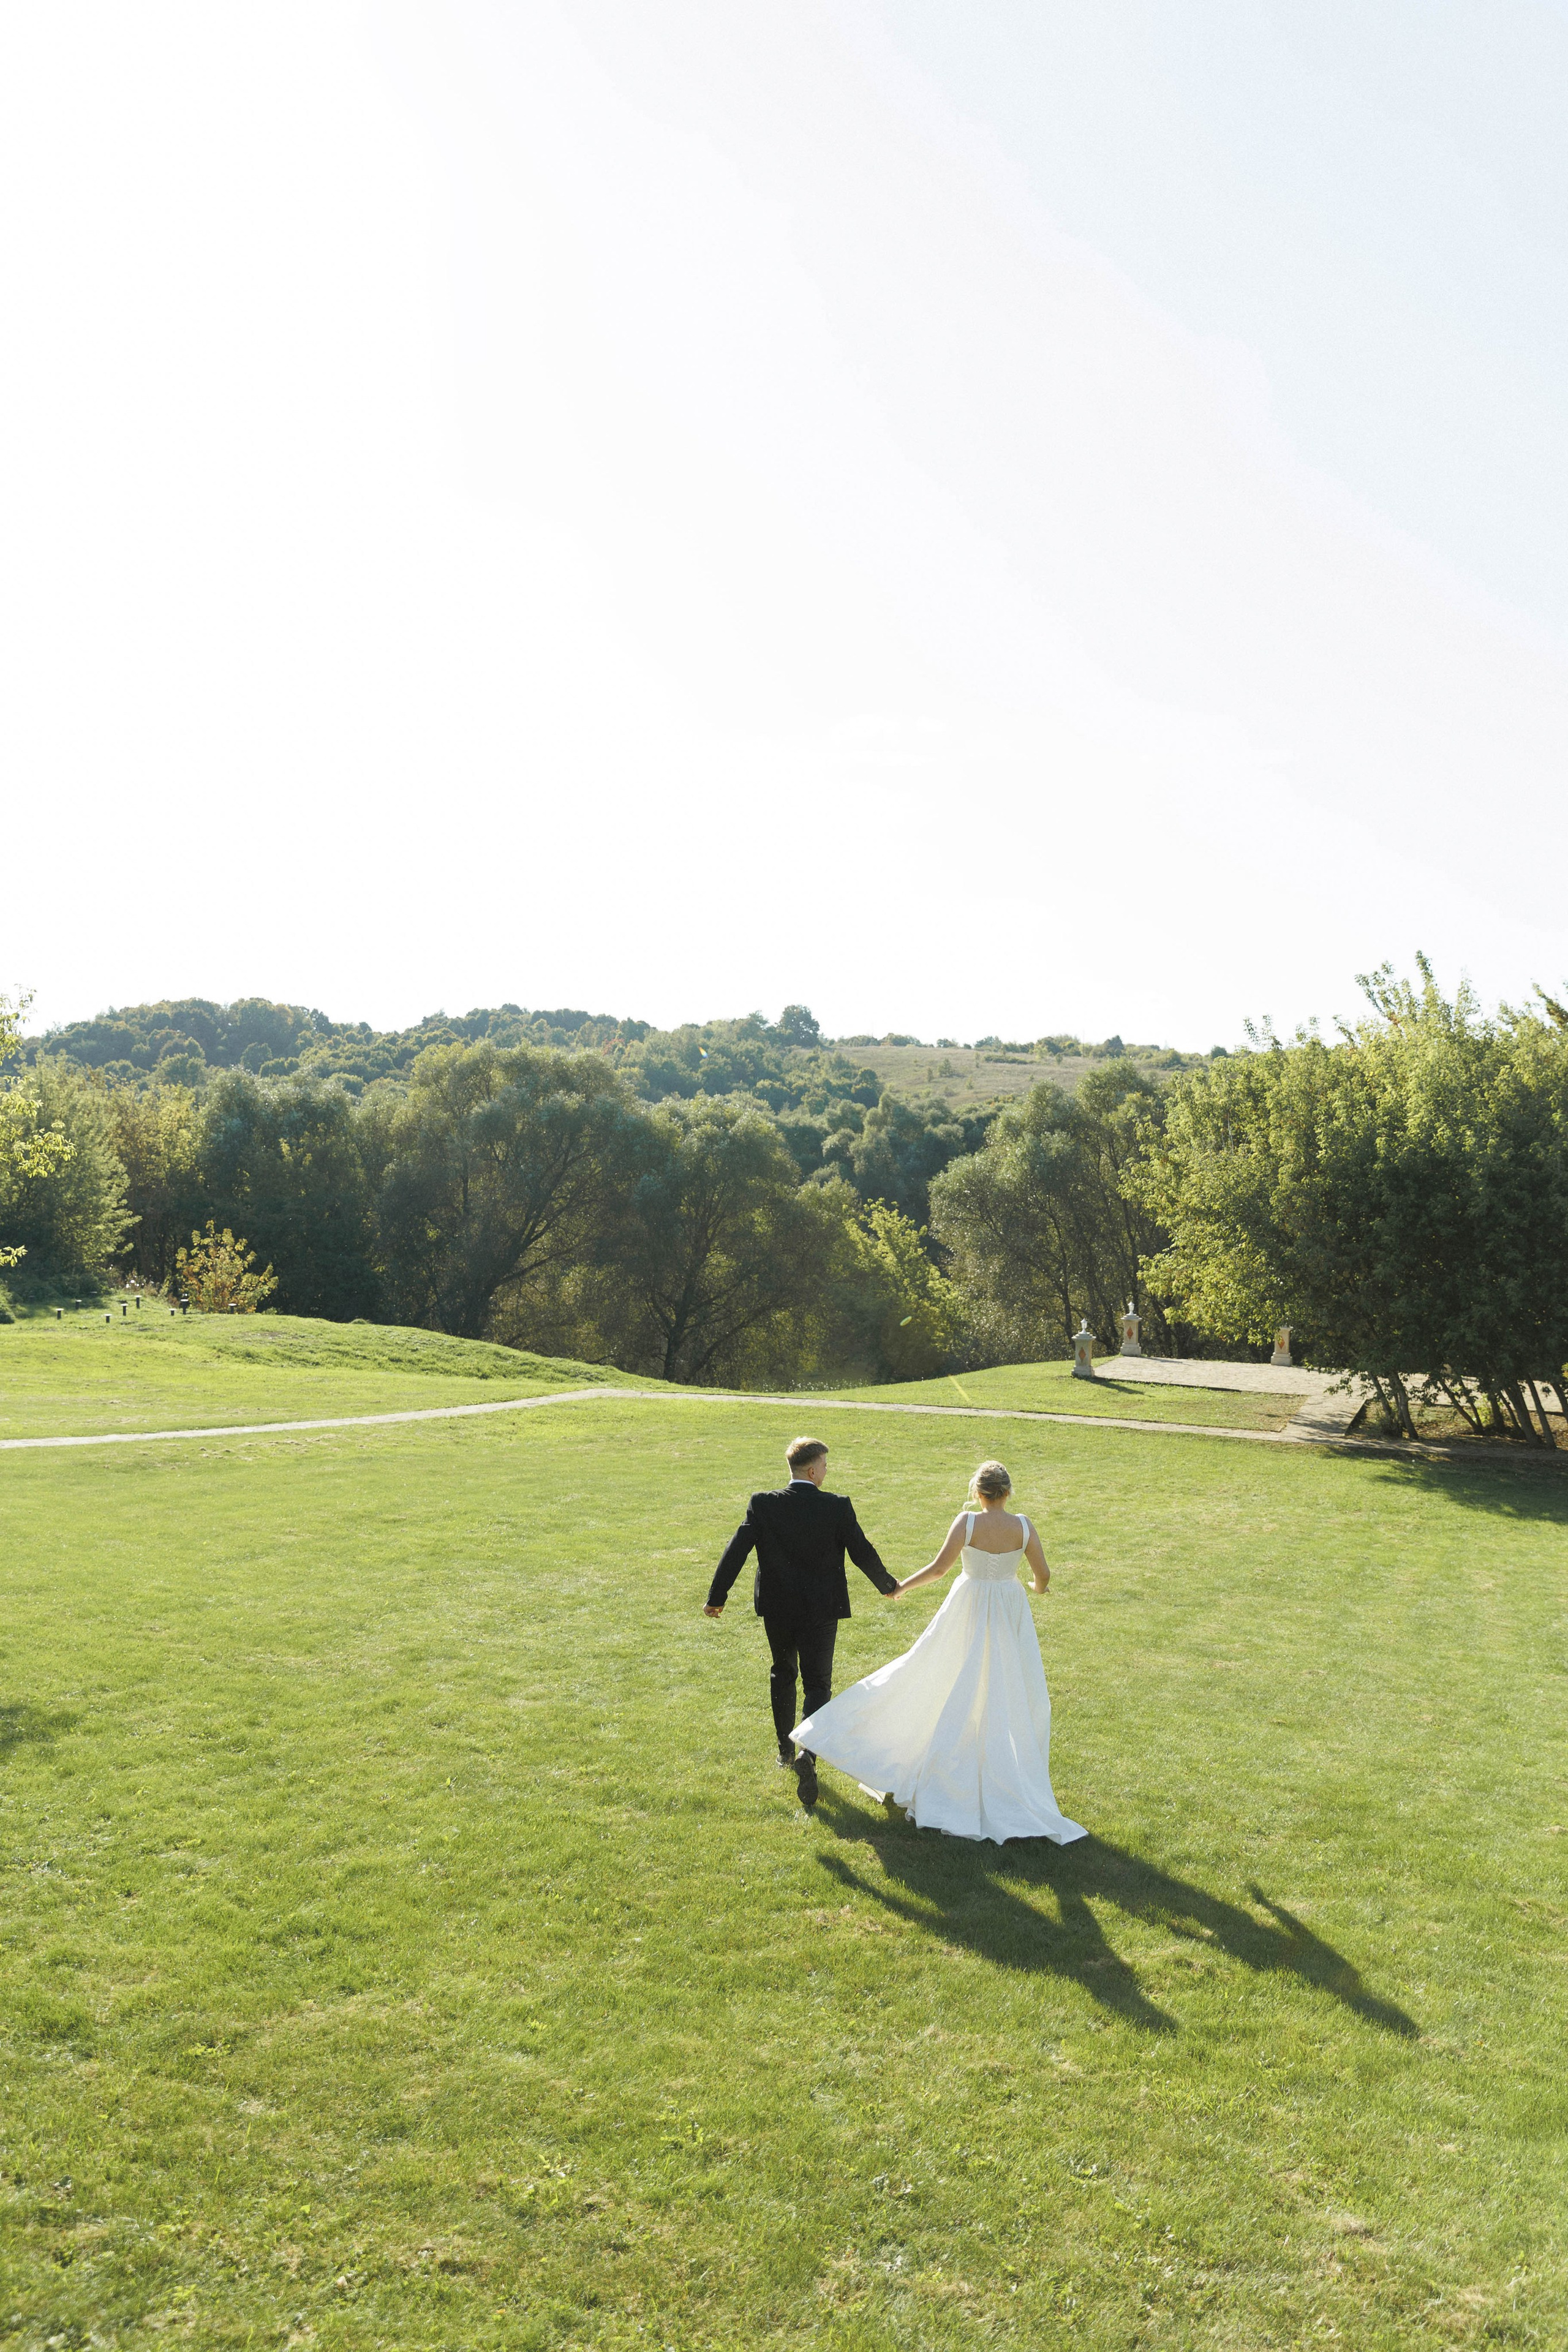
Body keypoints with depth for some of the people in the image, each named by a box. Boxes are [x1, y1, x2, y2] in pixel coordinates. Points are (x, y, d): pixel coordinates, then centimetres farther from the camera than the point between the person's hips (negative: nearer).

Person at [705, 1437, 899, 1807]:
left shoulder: (763, 1505, -9)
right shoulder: (838, 1507, -12)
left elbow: (736, 1550, -8)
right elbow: (862, 1553, -5)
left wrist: (717, 1597, 2)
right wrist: (888, 1585, 13)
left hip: (776, 1609, 2)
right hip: (821, 1610, -2)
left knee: (782, 1674, 24)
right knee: (818, 1683, 7)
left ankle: (785, 1751, 35)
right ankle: (807, 1753, -15)